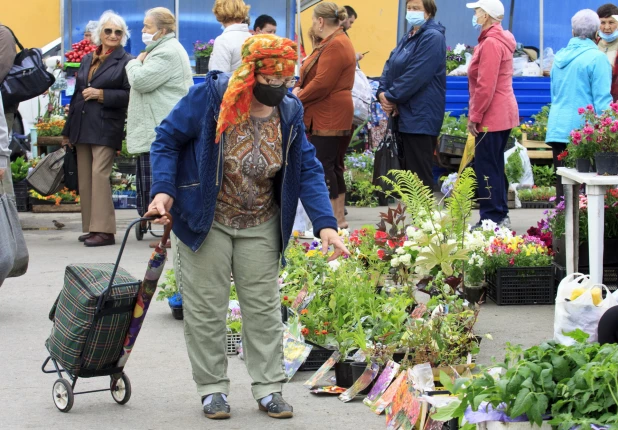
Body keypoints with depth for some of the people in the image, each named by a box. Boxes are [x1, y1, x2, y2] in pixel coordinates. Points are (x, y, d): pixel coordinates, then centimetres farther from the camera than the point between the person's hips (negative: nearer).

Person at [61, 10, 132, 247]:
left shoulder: (126, 62, -2)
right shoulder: (87, 60, 18)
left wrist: (102, 94, -16)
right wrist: (67, 131, 21)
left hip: (106, 128, -7)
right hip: (82, 128, 7)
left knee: (99, 174, -15)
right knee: (84, 178, 6)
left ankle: (104, 230, -15)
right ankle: (91, 227, 12)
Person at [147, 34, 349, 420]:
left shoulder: (290, 111, -6)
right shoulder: (210, 97, -19)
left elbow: (308, 171, -4)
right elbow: (167, 139, -10)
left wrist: (326, 225, -15)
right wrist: (163, 190, -23)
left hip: (260, 226, 3)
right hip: (205, 223, -3)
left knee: (264, 308, 7)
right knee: (206, 308, 3)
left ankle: (269, 388, 16)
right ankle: (213, 388, 16)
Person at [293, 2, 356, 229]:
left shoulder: (335, 46, -18)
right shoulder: (333, 43, 17)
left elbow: (322, 83, -23)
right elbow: (314, 74, 17)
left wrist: (298, 99, -10)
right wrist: (298, 89, -1)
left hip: (329, 117, -11)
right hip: (330, 116, 11)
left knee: (323, 166, -8)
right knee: (332, 165, 13)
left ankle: (335, 218, -6)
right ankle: (338, 215, 17)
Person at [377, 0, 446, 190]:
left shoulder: (432, 38, -13)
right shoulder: (408, 38, 18)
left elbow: (416, 76, -20)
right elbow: (390, 66, 12)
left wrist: (391, 97, -14)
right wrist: (382, 93, -5)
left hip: (421, 117, -10)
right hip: (404, 115, 10)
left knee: (419, 174, -7)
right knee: (407, 170, 14)